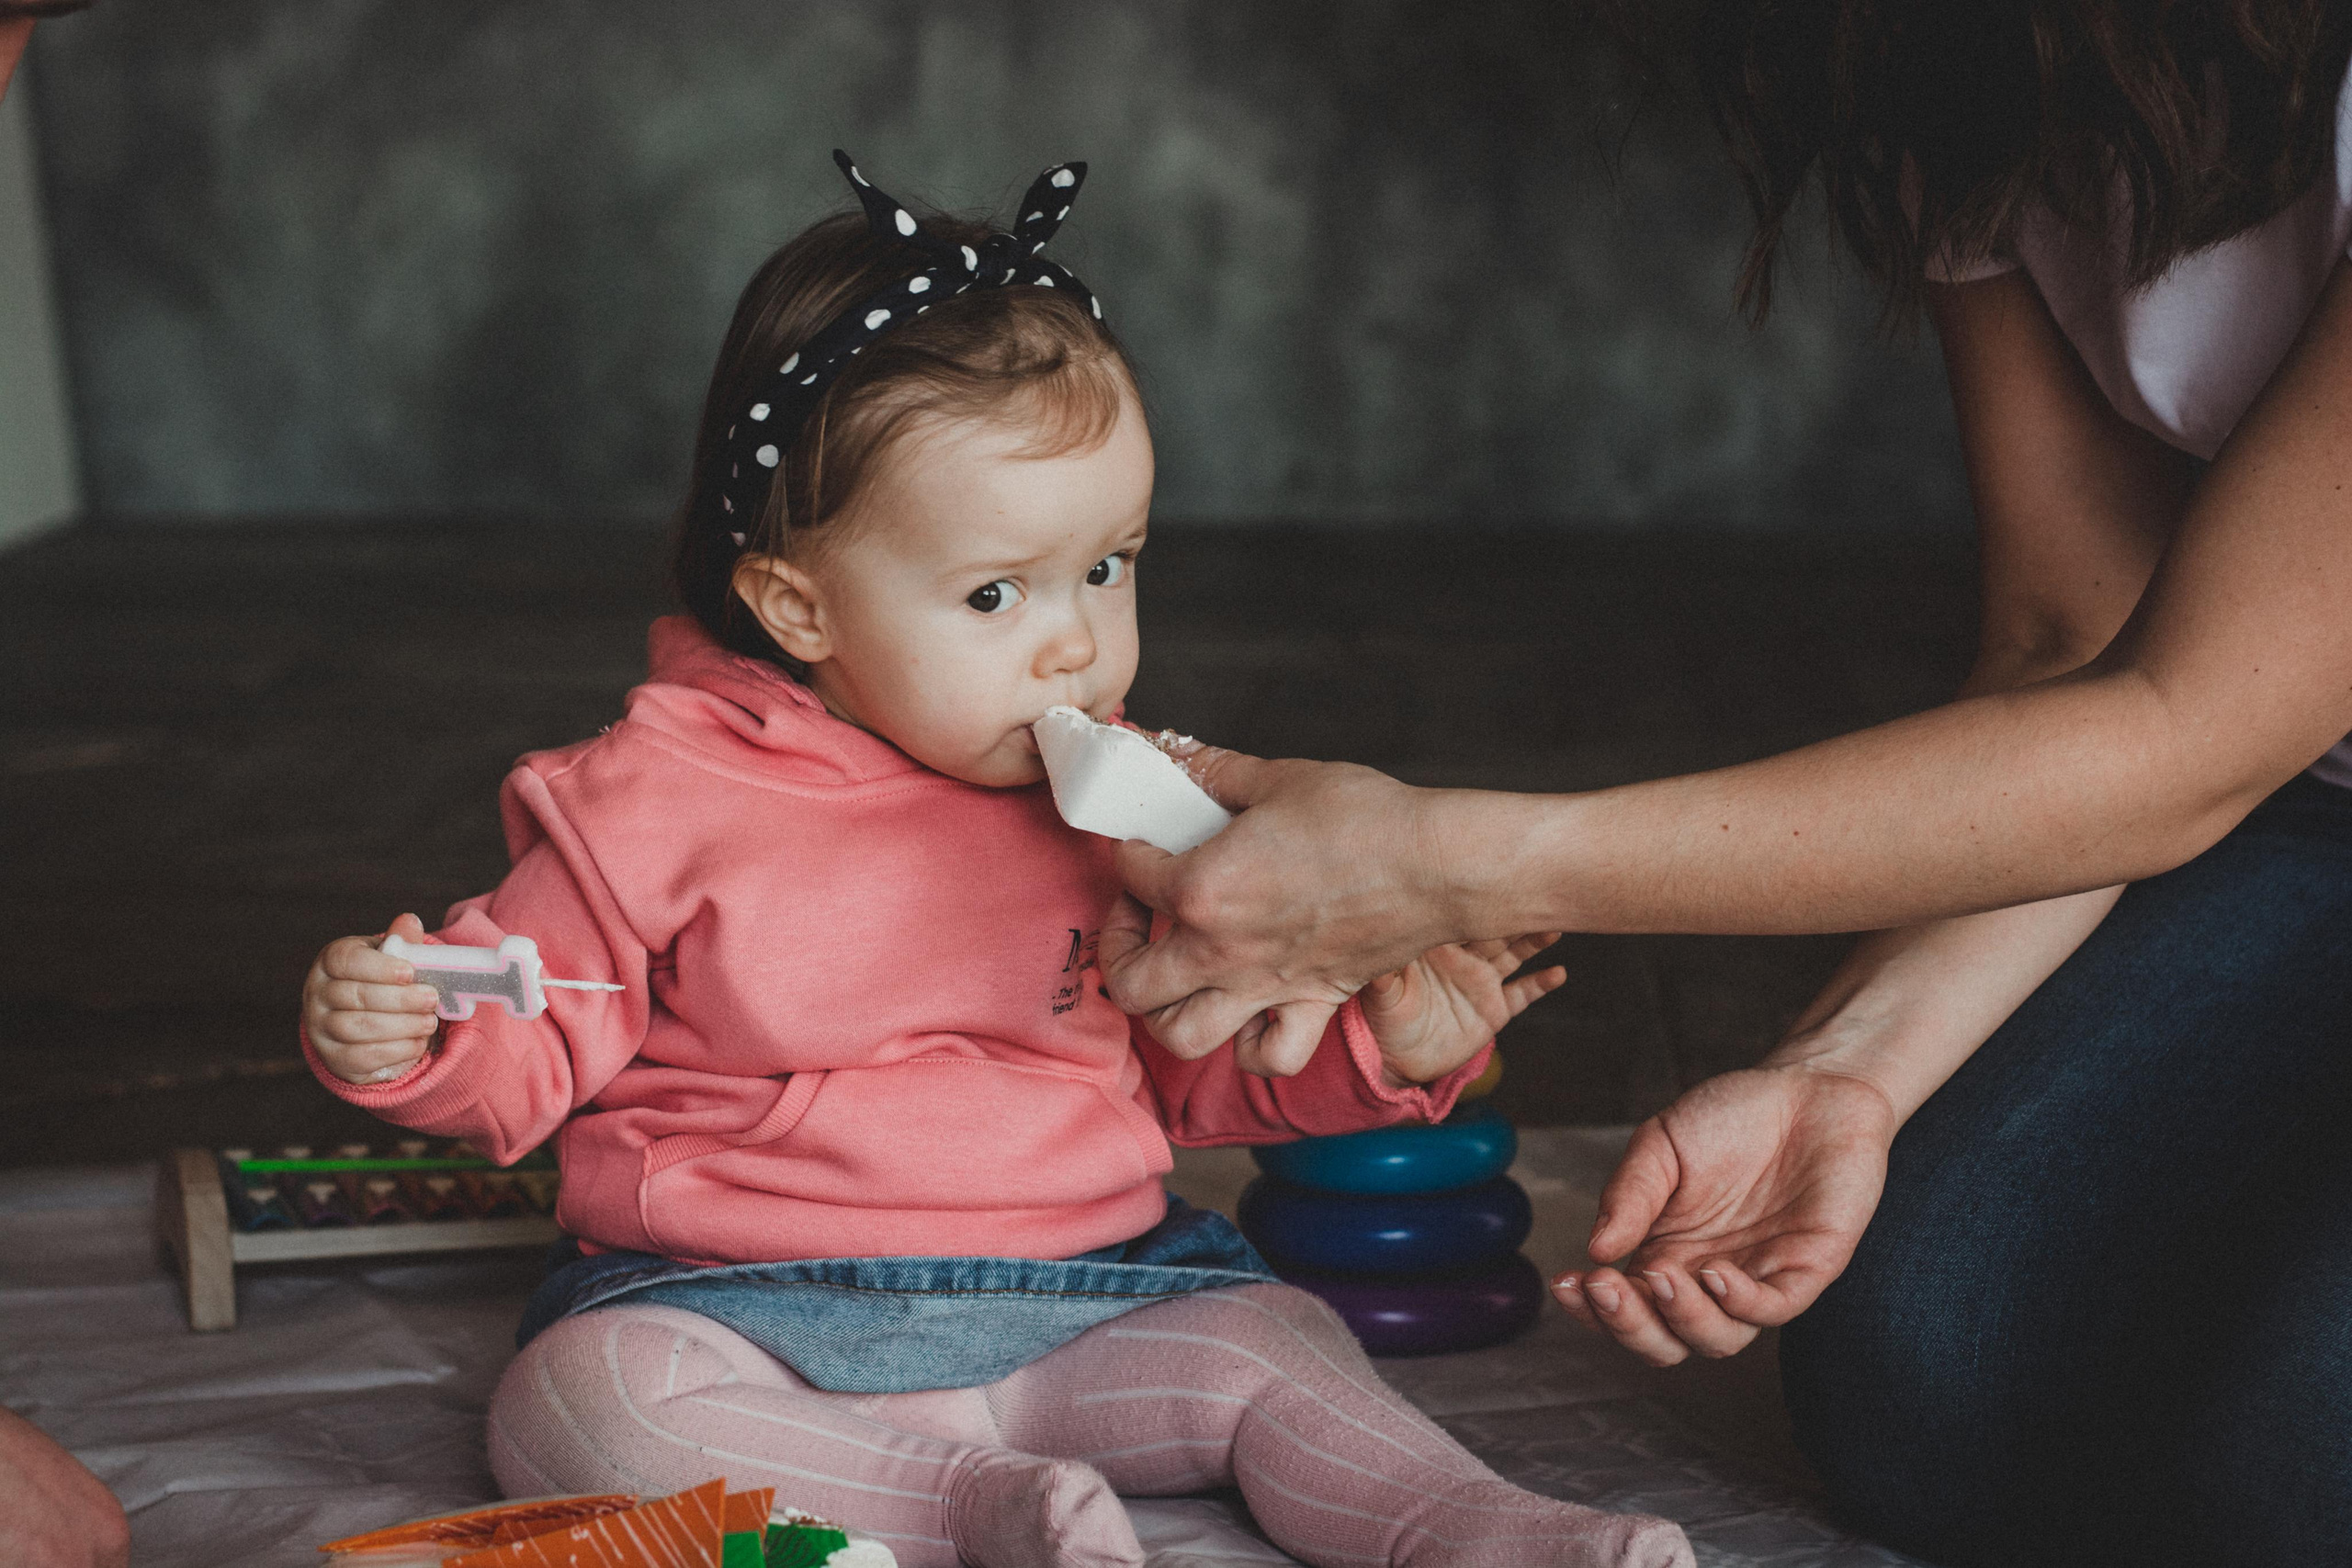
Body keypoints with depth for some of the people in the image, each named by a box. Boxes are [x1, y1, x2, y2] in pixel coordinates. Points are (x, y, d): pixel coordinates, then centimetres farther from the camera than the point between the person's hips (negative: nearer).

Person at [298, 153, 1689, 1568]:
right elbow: (533, 1042, 0)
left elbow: (1197, 1061, 16)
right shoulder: (666, 800, -7)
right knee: (577, 1398, -30)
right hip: (747, 1311, -3)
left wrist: (1379, 1045, 0)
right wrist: (408, 1035, -22)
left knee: (1271, 1339, -17)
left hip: (1071, 1298, 3)